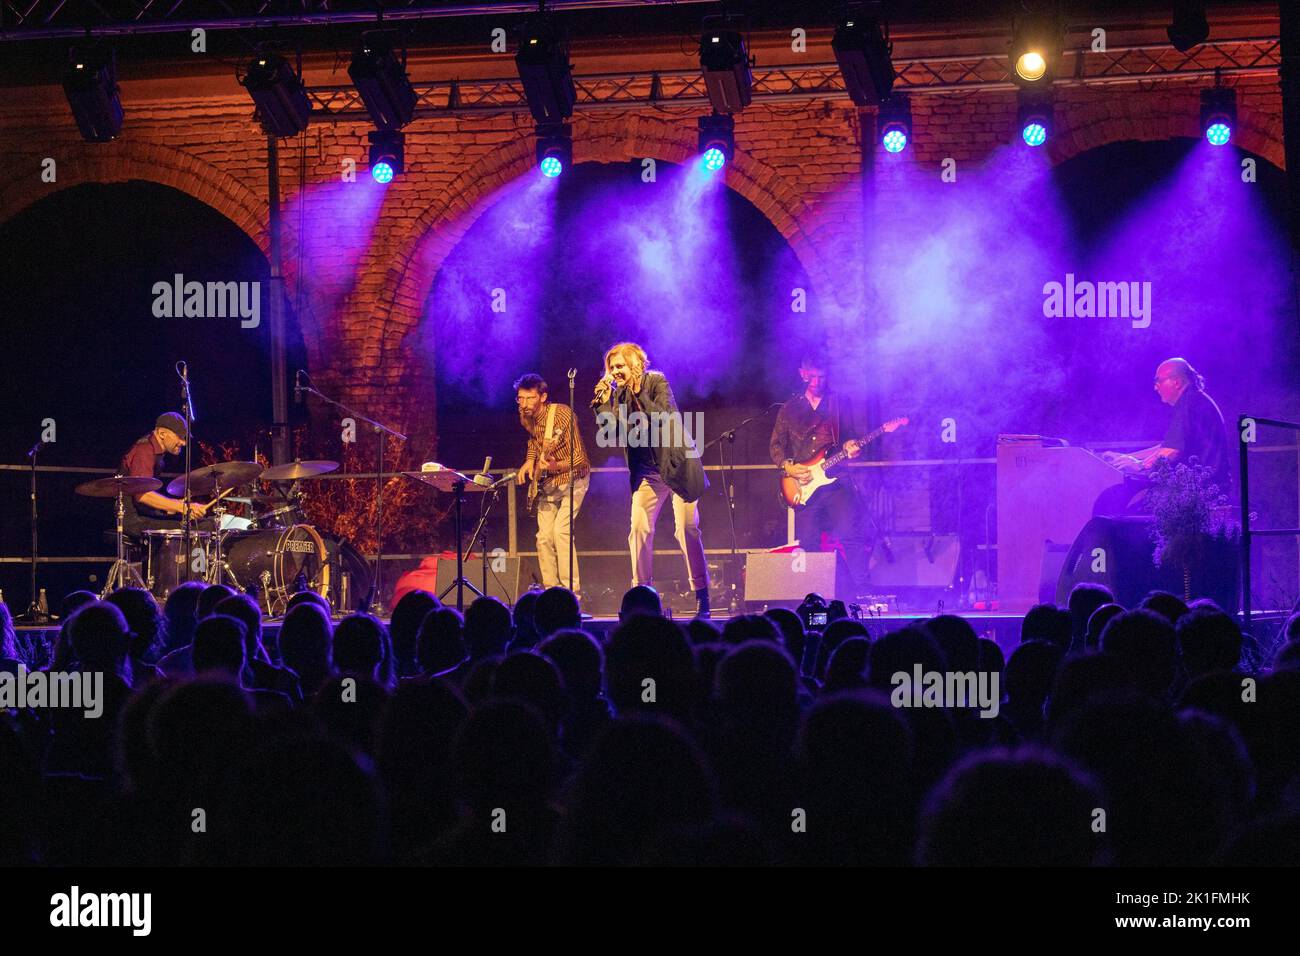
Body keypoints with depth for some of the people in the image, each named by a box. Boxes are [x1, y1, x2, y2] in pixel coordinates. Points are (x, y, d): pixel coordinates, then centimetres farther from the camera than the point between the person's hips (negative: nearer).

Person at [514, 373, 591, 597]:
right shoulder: (526, 417, -5)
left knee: (561, 530, -20)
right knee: (544, 536, 2)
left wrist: (556, 466, -43)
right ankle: (551, 589, 11)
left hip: (570, 479, -7)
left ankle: (570, 592, -18)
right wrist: (530, 461, 2)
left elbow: (579, 458, -25)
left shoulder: (562, 415, -26)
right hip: (546, 484, 7)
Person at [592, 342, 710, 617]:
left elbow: (662, 417, -24)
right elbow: (610, 430, -3)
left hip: (677, 465, -5)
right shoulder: (618, 394, 4)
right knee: (639, 529, -6)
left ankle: (702, 597, 0)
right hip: (647, 471, 5)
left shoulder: (657, 382, -10)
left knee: (687, 530, -6)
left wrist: (638, 393, -26)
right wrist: (603, 401, -11)